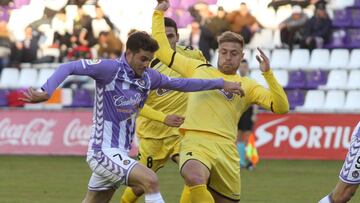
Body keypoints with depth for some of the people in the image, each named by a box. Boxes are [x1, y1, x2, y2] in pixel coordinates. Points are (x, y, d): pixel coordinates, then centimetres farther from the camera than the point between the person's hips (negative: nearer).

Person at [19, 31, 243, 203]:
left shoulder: (147, 77, 8)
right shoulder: (110, 68, -15)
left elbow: (180, 83, 20)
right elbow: (69, 68, -19)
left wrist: (220, 83, 23)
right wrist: (46, 92, -35)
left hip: (119, 153, 9)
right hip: (104, 151, -9)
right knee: (150, 180, -22)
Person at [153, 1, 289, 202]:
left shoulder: (248, 86, 17)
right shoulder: (198, 69, 21)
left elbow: (281, 107, 5)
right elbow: (163, 50, 27)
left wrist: (268, 74, -5)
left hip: (226, 148, 2)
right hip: (196, 142, -2)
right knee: (194, 178, -36)